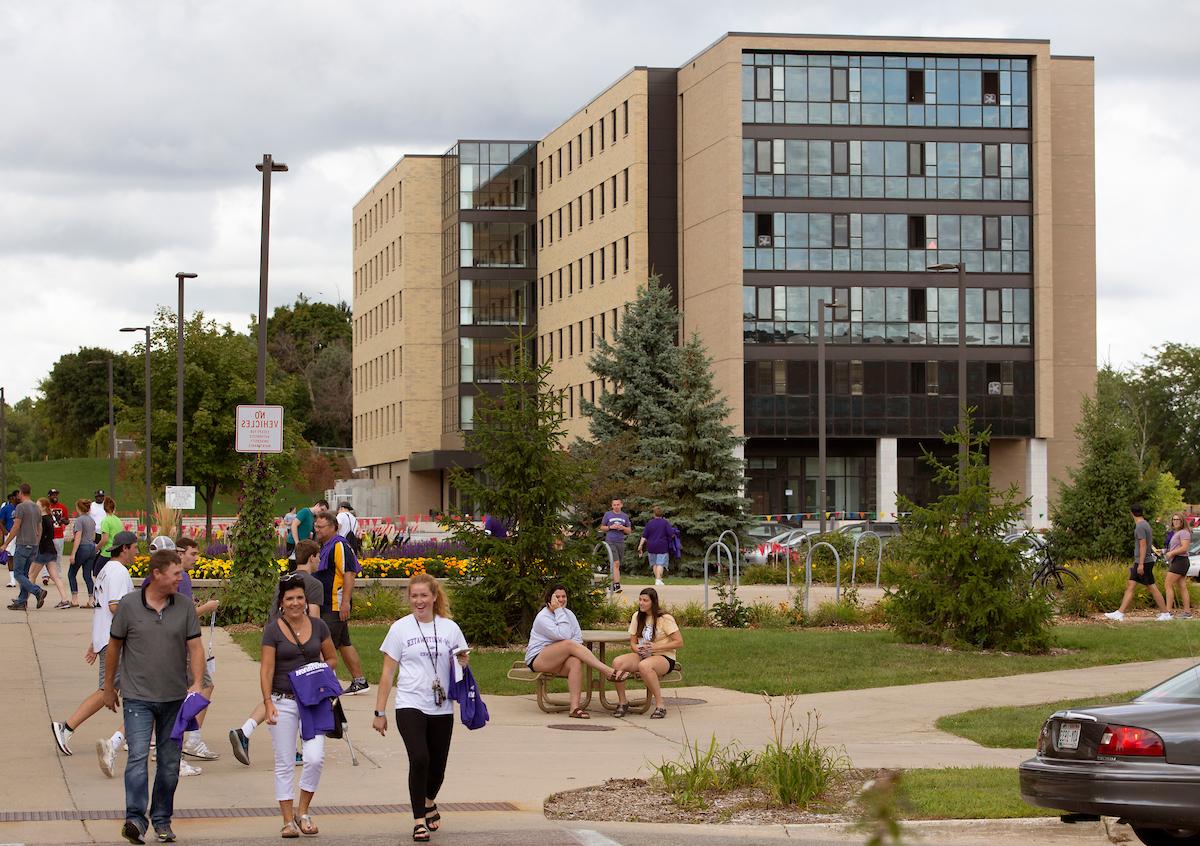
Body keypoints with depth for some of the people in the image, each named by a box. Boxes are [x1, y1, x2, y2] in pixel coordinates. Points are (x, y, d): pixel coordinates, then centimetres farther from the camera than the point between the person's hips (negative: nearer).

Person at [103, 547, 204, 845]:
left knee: (169, 762, 9)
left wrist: (197, 683, -17)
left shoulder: (185, 608, 1)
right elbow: (114, 646, 6)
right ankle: (135, 819, -20)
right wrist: (109, 687, 12)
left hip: (174, 698, 3)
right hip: (138, 697, -3)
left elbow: (195, 647, -1)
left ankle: (162, 820, 20)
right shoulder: (129, 605, -5)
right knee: (138, 756, -15)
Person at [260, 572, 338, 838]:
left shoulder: (318, 626, 5)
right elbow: (266, 669, -7)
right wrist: (268, 703, -16)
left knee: (315, 757, -11)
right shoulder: (273, 630, -4)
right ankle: (288, 820, 12)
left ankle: (303, 812, 8)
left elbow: (332, 659, 16)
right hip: (283, 701, -2)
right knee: (284, 764, 3)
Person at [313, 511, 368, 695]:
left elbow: (349, 575, -21)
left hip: (336, 607, -10)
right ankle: (359, 681, 17)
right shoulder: (323, 547, 16)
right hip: (326, 605, 10)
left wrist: (345, 602, -25)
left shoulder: (340, 546, -15)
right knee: (344, 644, 12)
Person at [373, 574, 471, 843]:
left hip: (442, 708, 3)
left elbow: (460, 664, 17)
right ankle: (419, 820, -8)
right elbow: (387, 672, 3)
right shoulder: (400, 628, 1)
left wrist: (463, 662, -7)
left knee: (437, 766, 10)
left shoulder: (450, 628, 6)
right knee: (419, 759, -20)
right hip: (410, 706, -3)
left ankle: (429, 803, 42)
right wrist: (380, 712, 0)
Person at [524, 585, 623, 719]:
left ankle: (574, 707, -39)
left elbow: (578, 637, 5)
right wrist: (559, 612, -17)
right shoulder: (542, 617, -10)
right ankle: (609, 672, -34)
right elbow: (564, 635, -22)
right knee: (569, 644, -31)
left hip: (557, 662, 6)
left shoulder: (568, 613, 13)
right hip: (537, 660, -6)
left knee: (576, 661, -31)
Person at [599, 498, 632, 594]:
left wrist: (623, 528, -6)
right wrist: (610, 527, -9)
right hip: (610, 542, -4)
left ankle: (612, 584, 17)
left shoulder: (625, 516, 13)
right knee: (616, 563, -16)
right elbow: (602, 528, 9)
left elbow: (629, 531, 15)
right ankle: (617, 585, -21)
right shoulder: (608, 514, 5)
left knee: (617, 565, 7)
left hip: (621, 542, 4)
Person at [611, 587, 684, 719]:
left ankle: (660, 705, -29)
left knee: (644, 665, -41)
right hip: (642, 656, 5)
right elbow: (632, 642, 15)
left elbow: (679, 642, -10)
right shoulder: (637, 616, 11)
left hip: (664, 658, -5)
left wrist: (655, 647, -18)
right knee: (617, 662, -25)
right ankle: (622, 702, -9)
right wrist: (638, 649, -11)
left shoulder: (665, 618, -7)